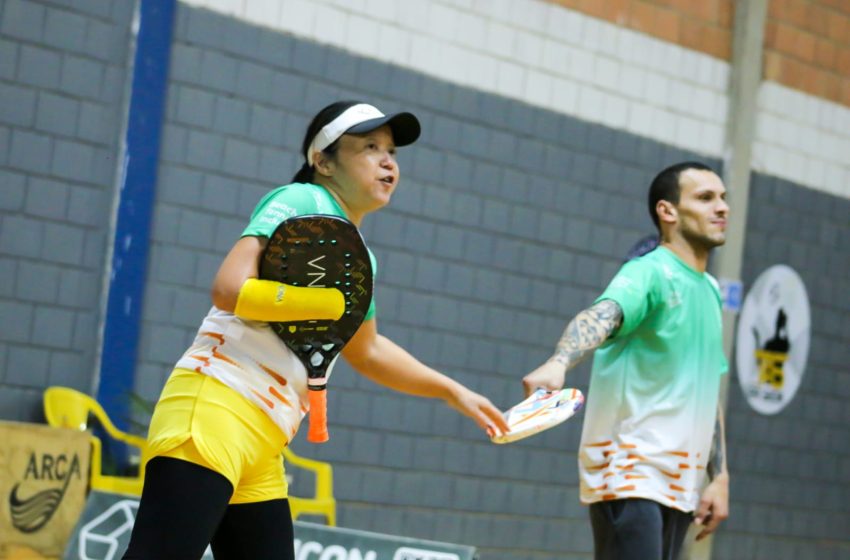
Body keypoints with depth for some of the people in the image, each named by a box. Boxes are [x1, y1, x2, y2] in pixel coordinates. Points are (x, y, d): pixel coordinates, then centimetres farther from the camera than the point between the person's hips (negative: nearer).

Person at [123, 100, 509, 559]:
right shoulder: (303, 202, -3)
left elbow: (365, 351, 39)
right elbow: (230, 289, -17)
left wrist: (452, 391, 40)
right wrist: (337, 301, -16)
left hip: (262, 446, 9)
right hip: (212, 410, -9)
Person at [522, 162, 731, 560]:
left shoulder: (710, 291, 17)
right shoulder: (649, 273, -9)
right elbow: (600, 317, -31)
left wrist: (718, 477, 16)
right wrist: (558, 363, -51)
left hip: (680, 483, 8)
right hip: (630, 475, -8)